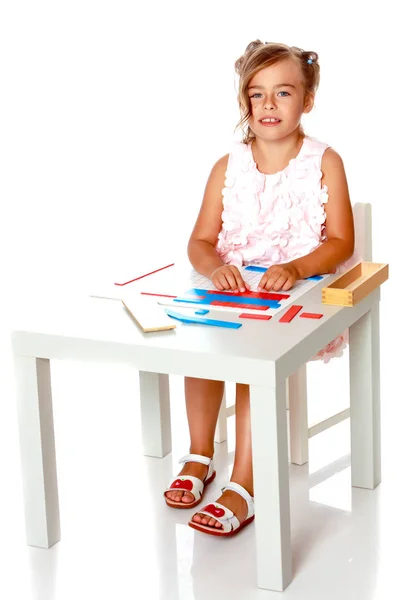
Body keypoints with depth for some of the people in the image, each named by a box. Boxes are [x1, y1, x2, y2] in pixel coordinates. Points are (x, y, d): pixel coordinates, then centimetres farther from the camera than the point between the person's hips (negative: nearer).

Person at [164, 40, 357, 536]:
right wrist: (214, 267, -22)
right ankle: (199, 456, -8)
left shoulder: (324, 162, -1)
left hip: (303, 291, -3)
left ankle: (244, 485, -26)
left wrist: (295, 268, -25)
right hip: (234, 289, 3)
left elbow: (342, 243, -6)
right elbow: (200, 242, 3)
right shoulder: (227, 168, 6)